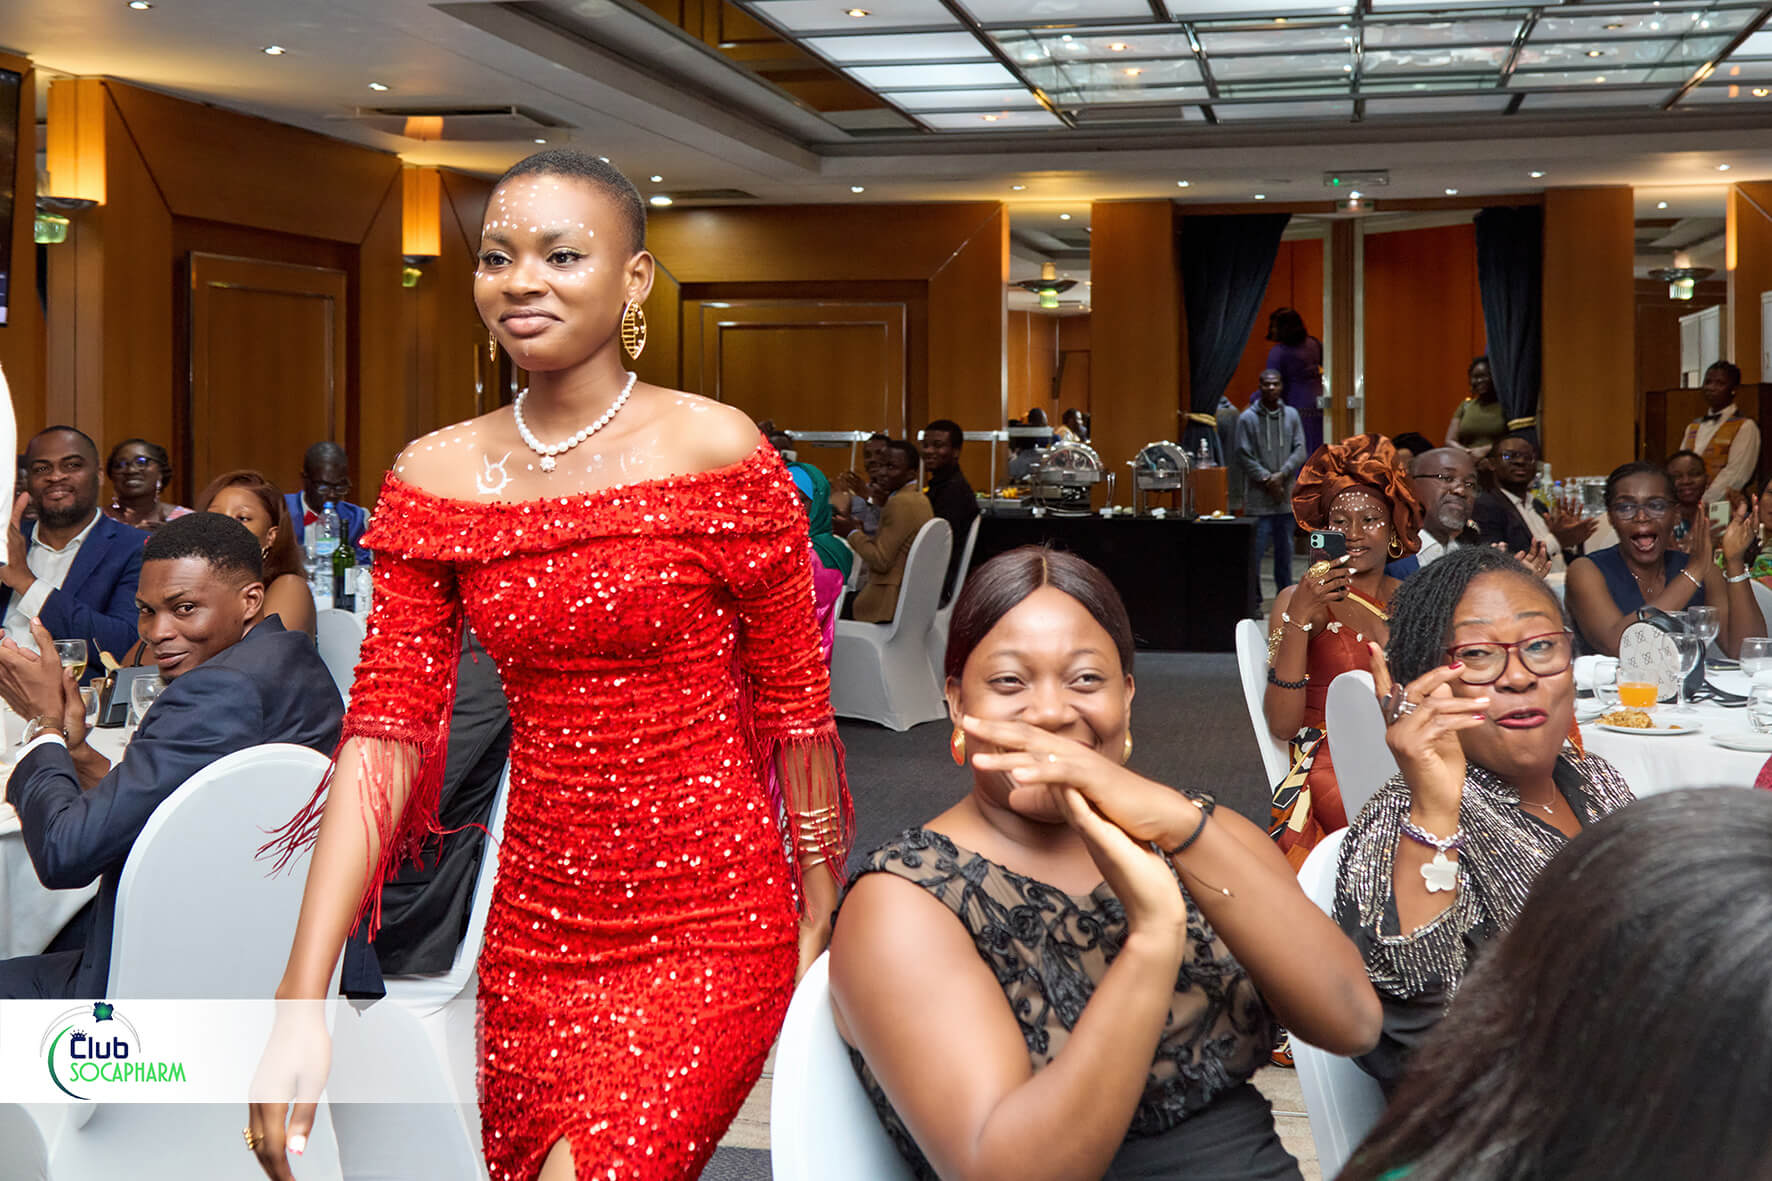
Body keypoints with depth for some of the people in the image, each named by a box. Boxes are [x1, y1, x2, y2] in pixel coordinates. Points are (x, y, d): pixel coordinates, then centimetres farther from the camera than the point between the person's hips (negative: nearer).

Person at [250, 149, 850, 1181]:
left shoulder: (718, 450, -9)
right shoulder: (438, 476, 0)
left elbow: (796, 706, -3)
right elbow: (386, 733, -6)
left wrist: (820, 914, 0)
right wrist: (303, 1001, -14)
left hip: (712, 927, -4)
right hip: (534, 929, 4)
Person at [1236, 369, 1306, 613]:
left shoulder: (1291, 415, 8)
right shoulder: (1247, 418, -2)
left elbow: (1300, 451, 3)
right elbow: (1244, 456, -6)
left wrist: (1281, 475, -12)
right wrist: (1266, 479, -13)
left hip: (1286, 498, 4)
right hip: (1258, 499, -3)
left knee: (1285, 550, 11)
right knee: (1255, 551, -5)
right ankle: (1252, 603, 2)